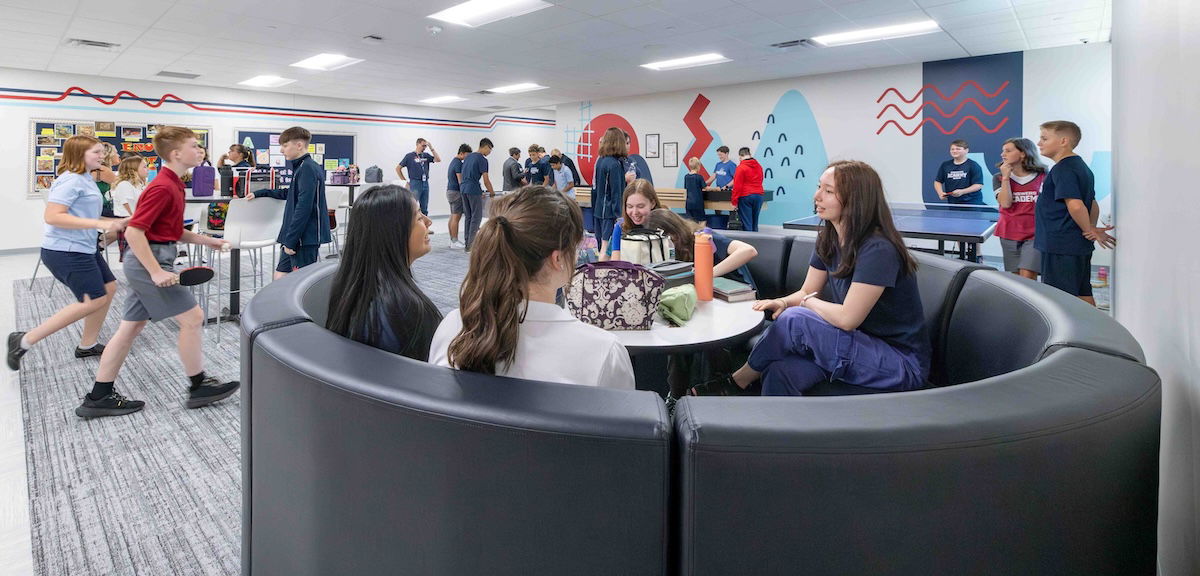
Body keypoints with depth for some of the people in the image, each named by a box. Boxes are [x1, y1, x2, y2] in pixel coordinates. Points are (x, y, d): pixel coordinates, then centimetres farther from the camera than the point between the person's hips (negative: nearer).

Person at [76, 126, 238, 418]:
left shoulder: (172, 184, 14)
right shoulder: (162, 187, -17)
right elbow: (134, 232, -22)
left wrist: (205, 240, 14)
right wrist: (157, 272, -25)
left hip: (145, 263, 10)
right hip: (151, 262, -10)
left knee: (130, 327, 11)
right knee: (192, 318, -3)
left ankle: (98, 397, 17)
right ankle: (198, 387, 9)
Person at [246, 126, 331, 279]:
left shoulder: (308, 168, -15)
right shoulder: (301, 167, 16)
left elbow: (304, 207, -21)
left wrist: (290, 240, -20)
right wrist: (260, 193, 38)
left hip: (305, 237, -10)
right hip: (297, 237, 10)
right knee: (280, 277, 12)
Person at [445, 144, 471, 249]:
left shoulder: (453, 161, 16)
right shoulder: (458, 163, -15)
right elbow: (460, 180, -18)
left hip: (450, 191, 10)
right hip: (456, 192, -10)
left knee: (452, 217, 10)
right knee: (456, 217, -7)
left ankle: (452, 240, 13)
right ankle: (455, 242, -6)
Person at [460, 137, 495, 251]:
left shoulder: (468, 157, 16)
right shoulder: (482, 159, -10)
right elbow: (486, 180, -12)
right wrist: (492, 193, 2)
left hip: (464, 189, 8)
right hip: (474, 190, -8)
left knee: (468, 217, 12)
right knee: (476, 217, -3)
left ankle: (467, 244, 13)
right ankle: (472, 245, -6)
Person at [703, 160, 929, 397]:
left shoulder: (878, 250, -23)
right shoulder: (828, 239, 3)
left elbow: (847, 318, -26)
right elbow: (807, 292, 10)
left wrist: (809, 302, -8)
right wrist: (784, 302, -12)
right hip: (861, 346, 7)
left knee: (795, 321, -24)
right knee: (781, 371, -24)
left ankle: (736, 382, -3)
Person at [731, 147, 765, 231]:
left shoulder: (741, 167, -10)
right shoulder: (759, 166, 9)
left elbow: (737, 186, -12)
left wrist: (734, 201, -8)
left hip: (745, 197, -6)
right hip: (759, 196, 6)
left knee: (746, 224, -2)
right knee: (755, 223, 12)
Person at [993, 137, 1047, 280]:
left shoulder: (1043, 176, 1)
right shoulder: (999, 178, 5)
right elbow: (1005, 203, -9)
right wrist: (1006, 177, -9)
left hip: (1035, 234, -2)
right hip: (1009, 234, 2)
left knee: (1027, 277, -13)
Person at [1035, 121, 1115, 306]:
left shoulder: (1062, 169, -15)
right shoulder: (1082, 166, 17)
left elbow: (1075, 205, -24)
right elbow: (1092, 204, 21)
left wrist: (1090, 231, -12)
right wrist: (1092, 228, 10)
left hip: (1060, 247, -10)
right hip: (1080, 246, 10)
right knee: (1083, 296, 15)